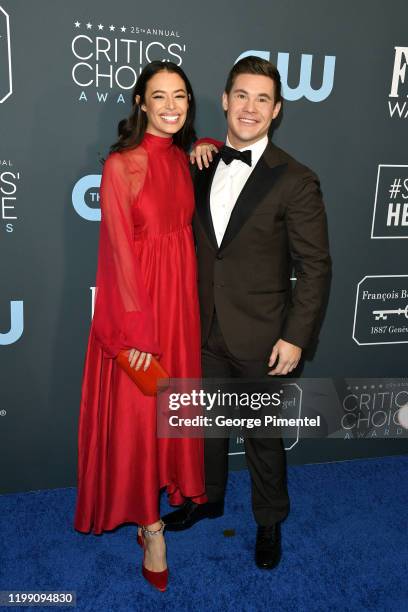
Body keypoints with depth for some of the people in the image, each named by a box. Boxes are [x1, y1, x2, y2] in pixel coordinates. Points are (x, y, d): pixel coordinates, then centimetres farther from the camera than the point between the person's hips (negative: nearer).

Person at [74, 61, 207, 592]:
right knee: (136, 410, 5)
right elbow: (120, 249, -14)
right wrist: (138, 327, -16)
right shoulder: (122, 164, -12)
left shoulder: (183, 159, 6)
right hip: (136, 297, -6)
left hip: (180, 294, 6)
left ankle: (169, 490, 39)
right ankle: (149, 524, 21)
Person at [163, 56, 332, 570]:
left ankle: (269, 522, 38)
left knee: (263, 435, 13)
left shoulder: (295, 181, -12)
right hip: (206, 330, 5)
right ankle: (208, 498, 47)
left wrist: (296, 337, -14)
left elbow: (315, 266, -11)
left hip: (260, 337, -4)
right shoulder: (201, 165, 2)